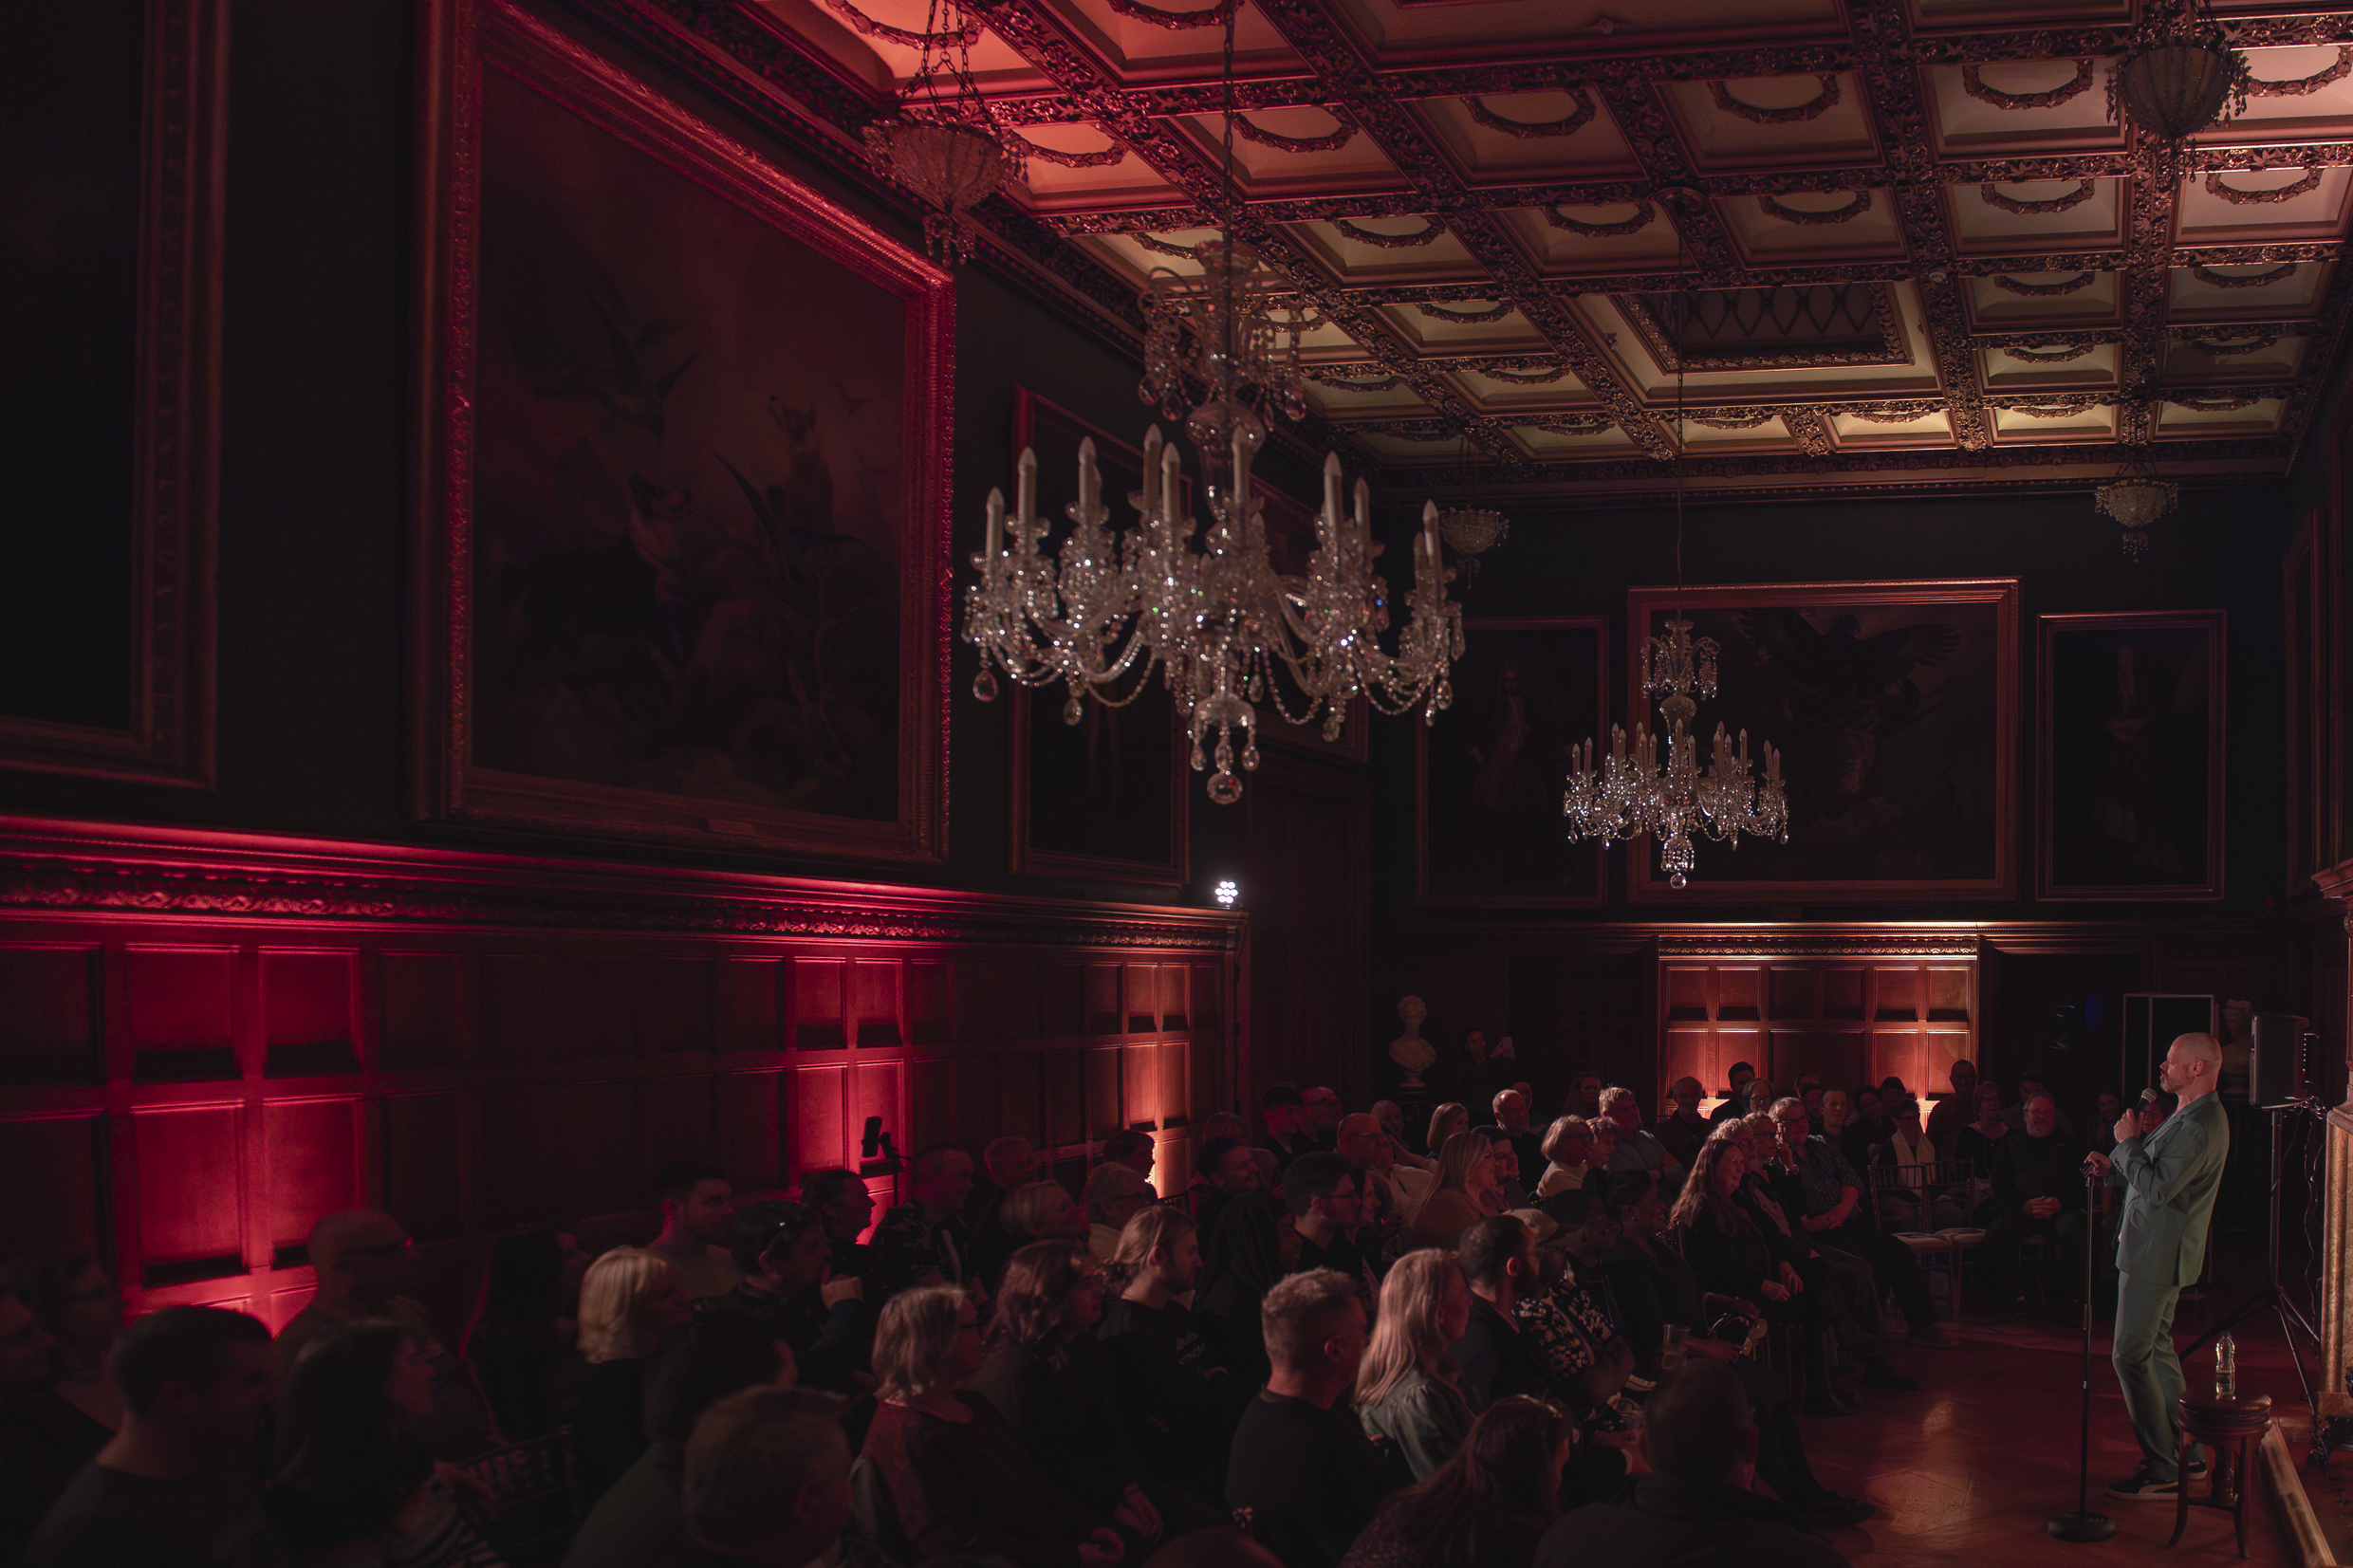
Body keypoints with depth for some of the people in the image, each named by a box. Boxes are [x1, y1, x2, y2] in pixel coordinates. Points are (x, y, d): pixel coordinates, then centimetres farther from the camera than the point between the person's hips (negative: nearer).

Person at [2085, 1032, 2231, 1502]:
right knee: (2156, 1348, 20)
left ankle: (2162, 1471, -5)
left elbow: (2155, 1190, -29)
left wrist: (2129, 1142, -17)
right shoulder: (2196, 1116, 12)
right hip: (2160, 1251, 11)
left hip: (2155, 1257, -11)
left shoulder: (2197, 1127, -24)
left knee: (2131, 1357, -8)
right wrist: (2115, 1163, 11)